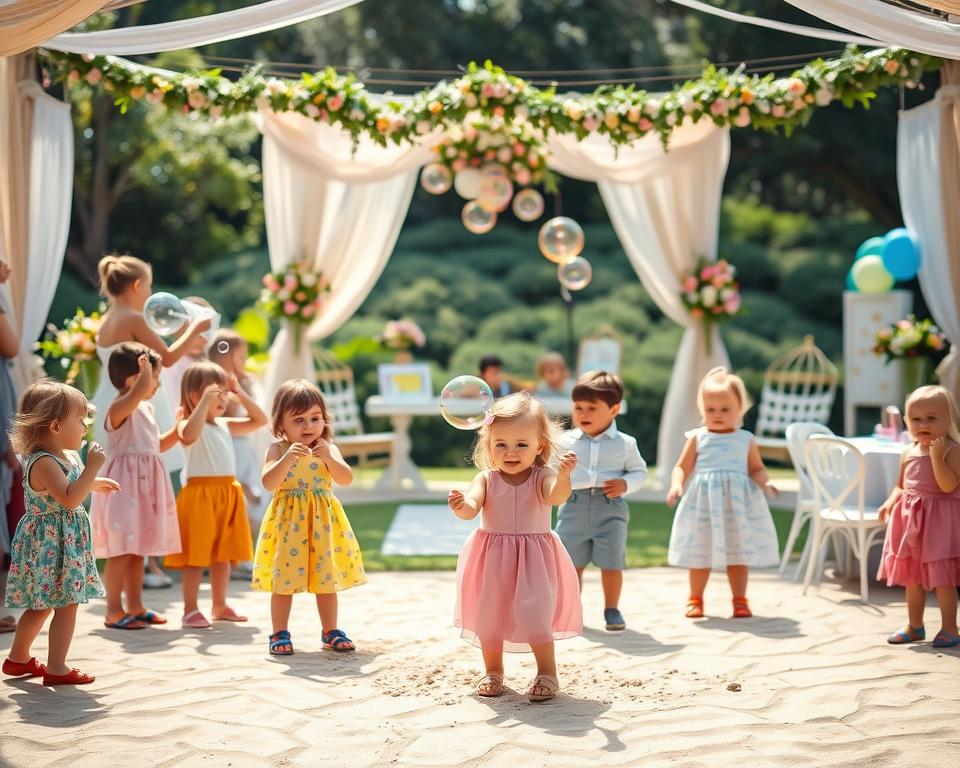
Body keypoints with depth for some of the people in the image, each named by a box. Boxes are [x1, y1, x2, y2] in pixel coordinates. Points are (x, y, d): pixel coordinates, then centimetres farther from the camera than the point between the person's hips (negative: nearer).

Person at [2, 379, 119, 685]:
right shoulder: (43, 462, -22)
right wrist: (92, 467, -29)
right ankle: (56, 668, 1)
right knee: (67, 604, -5)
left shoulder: (67, 456, 10)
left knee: (41, 604, 19)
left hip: (64, 542, 10)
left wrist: (96, 484, 23)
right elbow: (69, 499, -31)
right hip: (51, 543, -10)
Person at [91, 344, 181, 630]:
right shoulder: (120, 408, -14)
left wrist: (179, 429, 17)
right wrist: (145, 366, -27)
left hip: (145, 485, 9)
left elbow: (156, 445, 26)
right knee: (122, 551, -6)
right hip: (125, 485, -9)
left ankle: (135, 607, 21)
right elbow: (139, 391, -38)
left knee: (138, 550, 14)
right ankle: (114, 611, 1)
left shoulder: (146, 408, 15)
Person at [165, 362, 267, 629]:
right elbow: (188, 436, -34)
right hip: (200, 493, -7)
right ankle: (190, 610, 2)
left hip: (228, 493, 7)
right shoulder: (189, 424, -10)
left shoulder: (226, 425, 13)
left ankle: (220, 605, 24)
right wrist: (205, 402, -33)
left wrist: (240, 395, 6)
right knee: (197, 555, -4)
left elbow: (259, 420, 16)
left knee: (223, 554, 14)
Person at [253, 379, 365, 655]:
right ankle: (280, 634, 12)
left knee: (327, 579, 8)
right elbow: (269, 483, -19)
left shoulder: (328, 449, 2)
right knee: (283, 580, 1)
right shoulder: (277, 450, -5)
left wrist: (329, 458, -28)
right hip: (288, 521, -2)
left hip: (322, 521, 2)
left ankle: (331, 632, 19)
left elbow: (346, 479, -11)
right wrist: (287, 459, -32)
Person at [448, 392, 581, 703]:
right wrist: (461, 505, -40)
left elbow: (557, 495, -30)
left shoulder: (542, 477, -10)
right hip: (492, 560, 3)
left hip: (533, 560, -3)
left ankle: (547, 673, 4)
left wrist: (563, 474, -51)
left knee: (533, 615, -12)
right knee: (488, 616, 10)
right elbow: (471, 508, -17)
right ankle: (493, 672, 29)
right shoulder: (486, 479, -4)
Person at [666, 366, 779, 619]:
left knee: (738, 553, 5)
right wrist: (676, 485, -15)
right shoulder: (697, 438, 3)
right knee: (700, 553, 8)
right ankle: (695, 599, 22)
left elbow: (757, 469, 9)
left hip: (737, 503, 0)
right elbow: (682, 467, 4)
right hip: (704, 503, 0)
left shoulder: (746, 440, 5)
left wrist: (762, 482, -11)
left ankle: (740, 600, 17)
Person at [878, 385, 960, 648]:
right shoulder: (909, 453, 9)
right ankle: (914, 626, 26)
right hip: (910, 519, 6)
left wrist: (936, 456, -27)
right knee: (912, 576, 14)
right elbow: (901, 486, 17)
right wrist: (891, 502, -1)